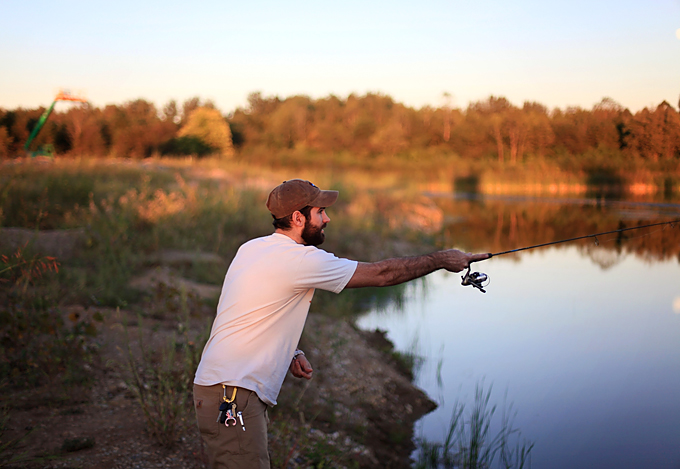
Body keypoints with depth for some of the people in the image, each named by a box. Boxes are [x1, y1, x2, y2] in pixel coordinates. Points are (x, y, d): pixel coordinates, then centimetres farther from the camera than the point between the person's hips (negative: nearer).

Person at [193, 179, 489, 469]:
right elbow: (381, 274, -9)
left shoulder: (252, 248, 12)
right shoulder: (300, 260, -15)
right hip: (232, 396, -10)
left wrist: (290, 353, 10)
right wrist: (442, 259, 1)